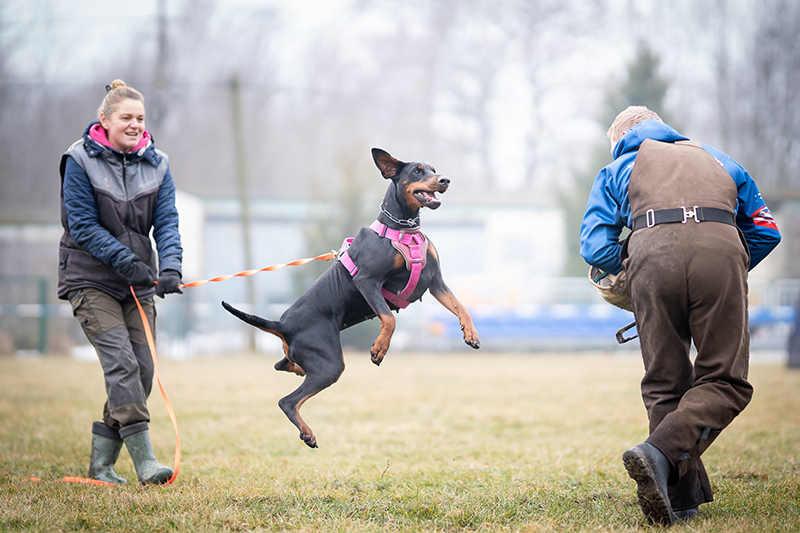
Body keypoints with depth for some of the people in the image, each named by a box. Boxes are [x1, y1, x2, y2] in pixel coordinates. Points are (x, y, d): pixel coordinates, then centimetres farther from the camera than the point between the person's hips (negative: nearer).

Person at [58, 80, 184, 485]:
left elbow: (166, 222, -2)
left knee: (142, 368, 1)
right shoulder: (80, 161, -9)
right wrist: (126, 261, -21)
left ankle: (101, 462, 14)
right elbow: (83, 225, -12)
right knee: (121, 362, -18)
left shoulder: (156, 164, 4)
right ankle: (144, 459, -21)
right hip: (91, 280, -5)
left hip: (137, 283, 5)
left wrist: (170, 267, -20)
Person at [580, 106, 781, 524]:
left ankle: (682, 496, 0)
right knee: (724, 381, 3)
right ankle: (660, 452, -20)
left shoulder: (617, 170, 30)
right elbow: (765, 231, 32)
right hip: (720, 249, 0)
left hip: (653, 253, 0)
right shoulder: (718, 160, 37)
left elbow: (596, 248, 17)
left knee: (665, 383, 9)